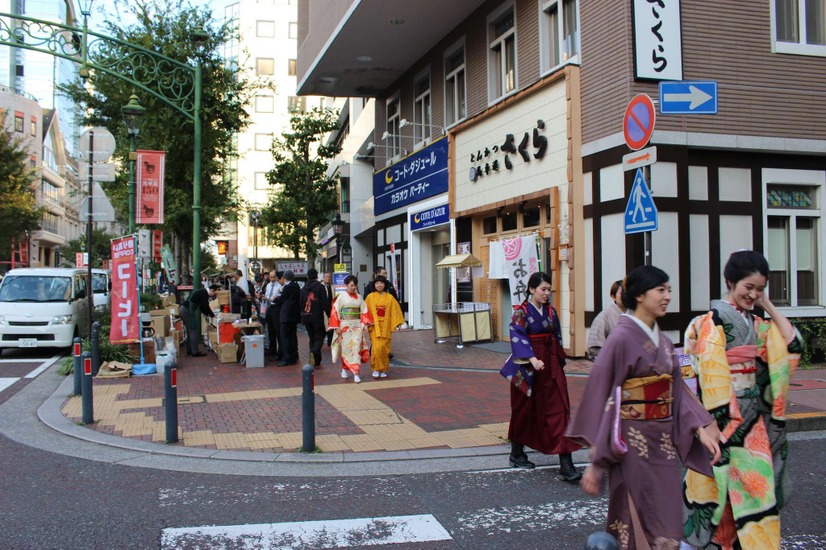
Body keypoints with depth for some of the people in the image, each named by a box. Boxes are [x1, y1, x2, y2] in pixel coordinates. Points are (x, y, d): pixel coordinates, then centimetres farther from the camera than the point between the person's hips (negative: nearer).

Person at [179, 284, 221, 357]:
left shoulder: (202, 292, 18)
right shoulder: (204, 293, -12)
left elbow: (201, 306, 25)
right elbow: (206, 306, -14)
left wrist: (207, 314, 20)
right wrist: (213, 315, -2)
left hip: (184, 310, 10)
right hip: (187, 311, -10)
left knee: (190, 330, 16)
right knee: (193, 331, -6)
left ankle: (190, 350, 21)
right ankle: (195, 352, -4)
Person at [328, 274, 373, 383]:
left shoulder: (359, 297, 8)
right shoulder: (341, 297, -2)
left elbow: (364, 311, 10)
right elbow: (335, 311, -5)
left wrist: (364, 324, 1)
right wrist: (336, 327, -9)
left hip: (357, 325, 2)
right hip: (345, 325, -2)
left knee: (356, 348, -5)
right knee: (346, 348, 3)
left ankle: (356, 373, -6)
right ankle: (344, 369, 22)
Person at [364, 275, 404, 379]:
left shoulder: (390, 298, 6)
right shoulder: (370, 297, 3)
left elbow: (395, 311, 7)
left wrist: (398, 323, 1)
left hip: (386, 327, 2)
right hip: (374, 327, -2)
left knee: (385, 348, 1)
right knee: (376, 348, -13)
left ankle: (383, 370, 14)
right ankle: (376, 369, 0)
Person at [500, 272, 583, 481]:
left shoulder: (551, 311, 8)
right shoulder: (521, 312, -10)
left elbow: (557, 337, 16)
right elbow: (518, 337, -21)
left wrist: (559, 361, 12)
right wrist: (532, 358, -33)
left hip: (551, 365, 5)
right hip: (528, 367, -5)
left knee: (558, 409, -3)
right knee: (524, 409, 9)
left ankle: (566, 463, -4)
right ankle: (517, 453, 30)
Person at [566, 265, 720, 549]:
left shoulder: (663, 342, 9)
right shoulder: (621, 338, -14)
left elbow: (677, 391, 12)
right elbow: (600, 397, -14)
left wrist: (700, 430, -3)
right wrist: (596, 463, -15)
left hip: (664, 443, 7)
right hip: (633, 444, -7)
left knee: (666, 526, 12)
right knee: (639, 525, 1)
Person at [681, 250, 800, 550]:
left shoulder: (756, 323, 11)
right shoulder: (714, 321, -12)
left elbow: (792, 345, 3)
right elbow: (710, 371, -15)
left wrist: (769, 306, 3)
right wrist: (723, 416, -18)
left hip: (753, 413, 7)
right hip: (727, 412, -7)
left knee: (756, 480, 10)